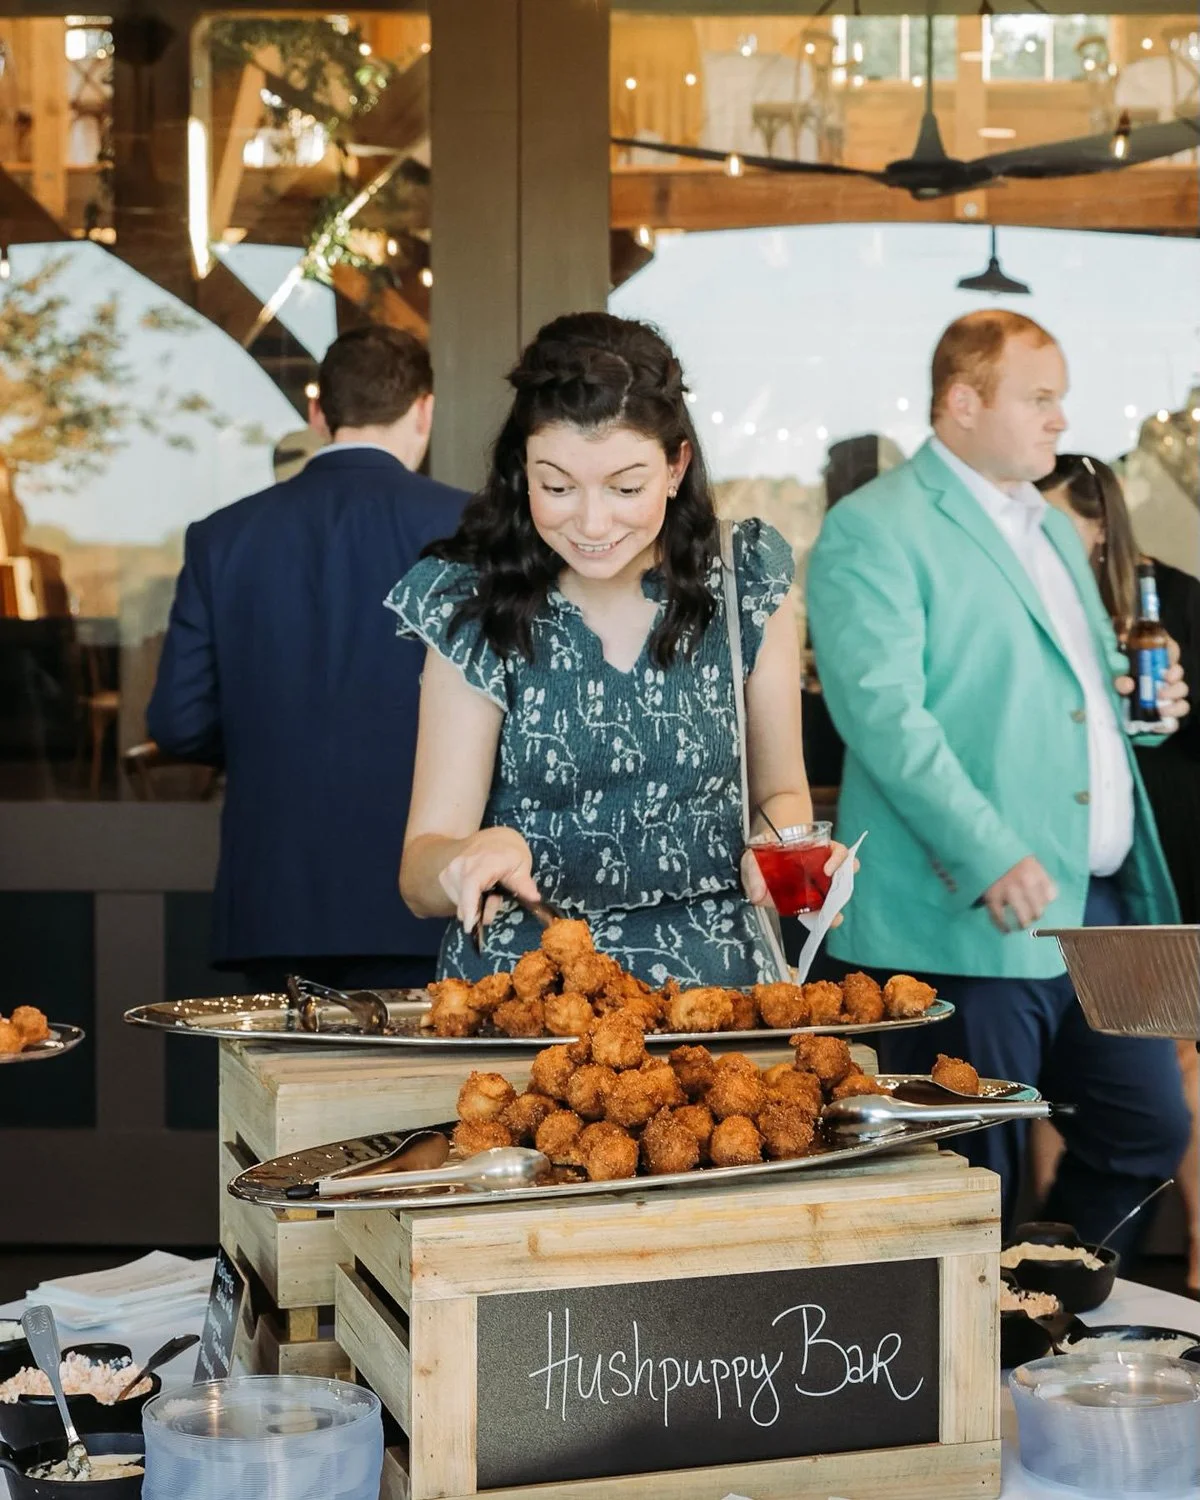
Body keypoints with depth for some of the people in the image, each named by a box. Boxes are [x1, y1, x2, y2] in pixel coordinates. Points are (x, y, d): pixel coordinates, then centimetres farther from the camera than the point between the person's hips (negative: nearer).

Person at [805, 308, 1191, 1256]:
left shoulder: (1054, 528, 20)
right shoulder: (872, 530, -8)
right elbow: (882, 713, -19)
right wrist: (991, 859, -25)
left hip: (1100, 901, 8)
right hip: (971, 921, -8)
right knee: (973, 1185, 0)